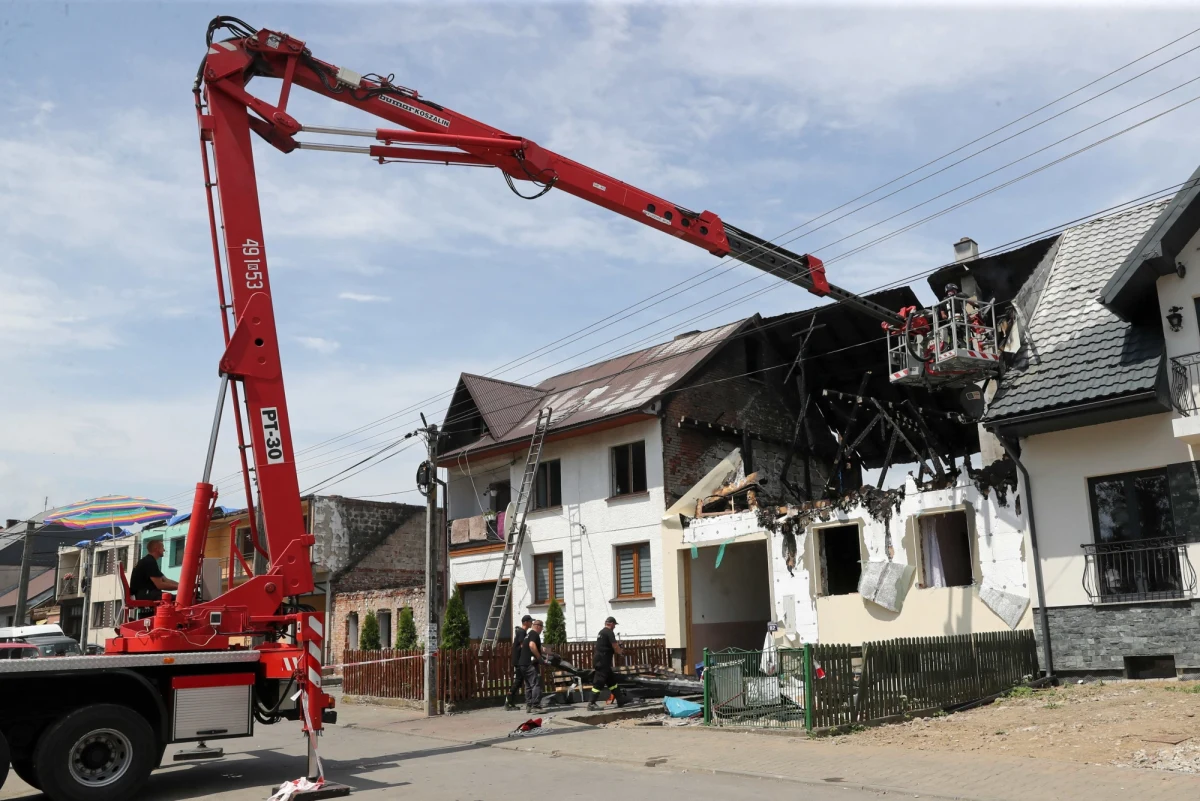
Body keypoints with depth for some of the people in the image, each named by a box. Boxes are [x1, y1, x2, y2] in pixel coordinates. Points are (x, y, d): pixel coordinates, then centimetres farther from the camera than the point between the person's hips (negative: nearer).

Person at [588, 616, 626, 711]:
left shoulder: (601, 632, 19)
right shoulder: (609, 632, -11)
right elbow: (615, 647, -15)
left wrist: (618, 650, 11)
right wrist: (621, 652, 5)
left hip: (600, 660, 10)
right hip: (603, 661, -10)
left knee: (612, 680, 15)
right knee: (599, 683, -8)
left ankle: (621, 700, 21)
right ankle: (592, 704, -7)